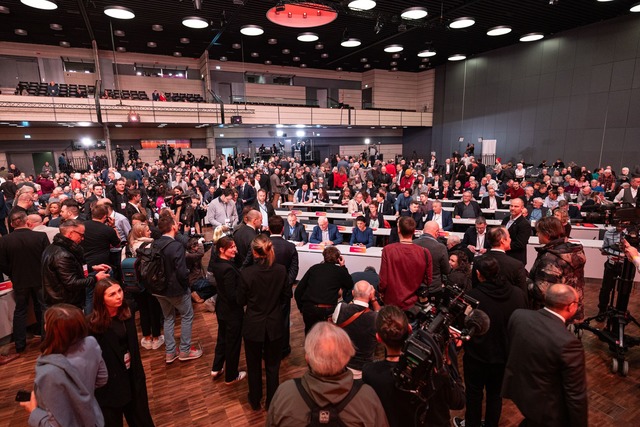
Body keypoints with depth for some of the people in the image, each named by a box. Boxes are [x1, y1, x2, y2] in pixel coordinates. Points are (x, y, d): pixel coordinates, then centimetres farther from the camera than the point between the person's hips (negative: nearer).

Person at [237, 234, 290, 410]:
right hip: (274, 325, 1)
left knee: (254, 365, 22)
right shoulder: (281, 270, -17)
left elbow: (240, 301, -9)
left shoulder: (246, 273, -23)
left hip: (253, 326, -1)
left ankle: (255, 401, 42)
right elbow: (286, 295, -3)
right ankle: (272, 402, 38)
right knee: (273, 366, 20)